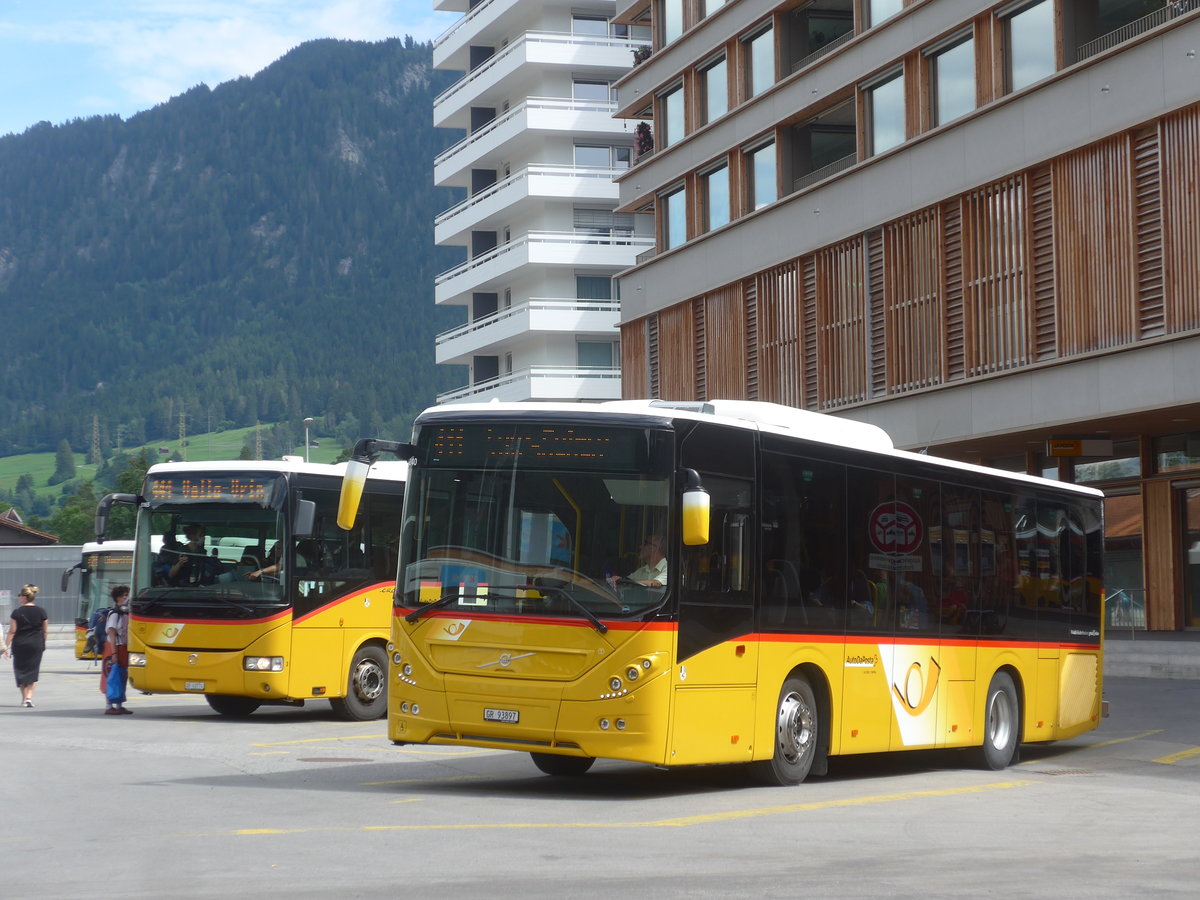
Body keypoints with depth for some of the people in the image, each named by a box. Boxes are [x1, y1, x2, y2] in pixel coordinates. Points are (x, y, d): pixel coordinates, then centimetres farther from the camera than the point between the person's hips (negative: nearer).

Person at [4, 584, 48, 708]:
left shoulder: (17, 612, -7)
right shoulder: (41, 612, 0)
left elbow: (12, 631, -6)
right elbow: (45, 631, 3)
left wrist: (7, 646, -1)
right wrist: (42, 644, 17)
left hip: (20, 645, -1)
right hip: (36, 645, 1)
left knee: (20, 670, 12)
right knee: (33, 672, 6)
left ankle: (24, 697, 14)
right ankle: (29, 697, -7)